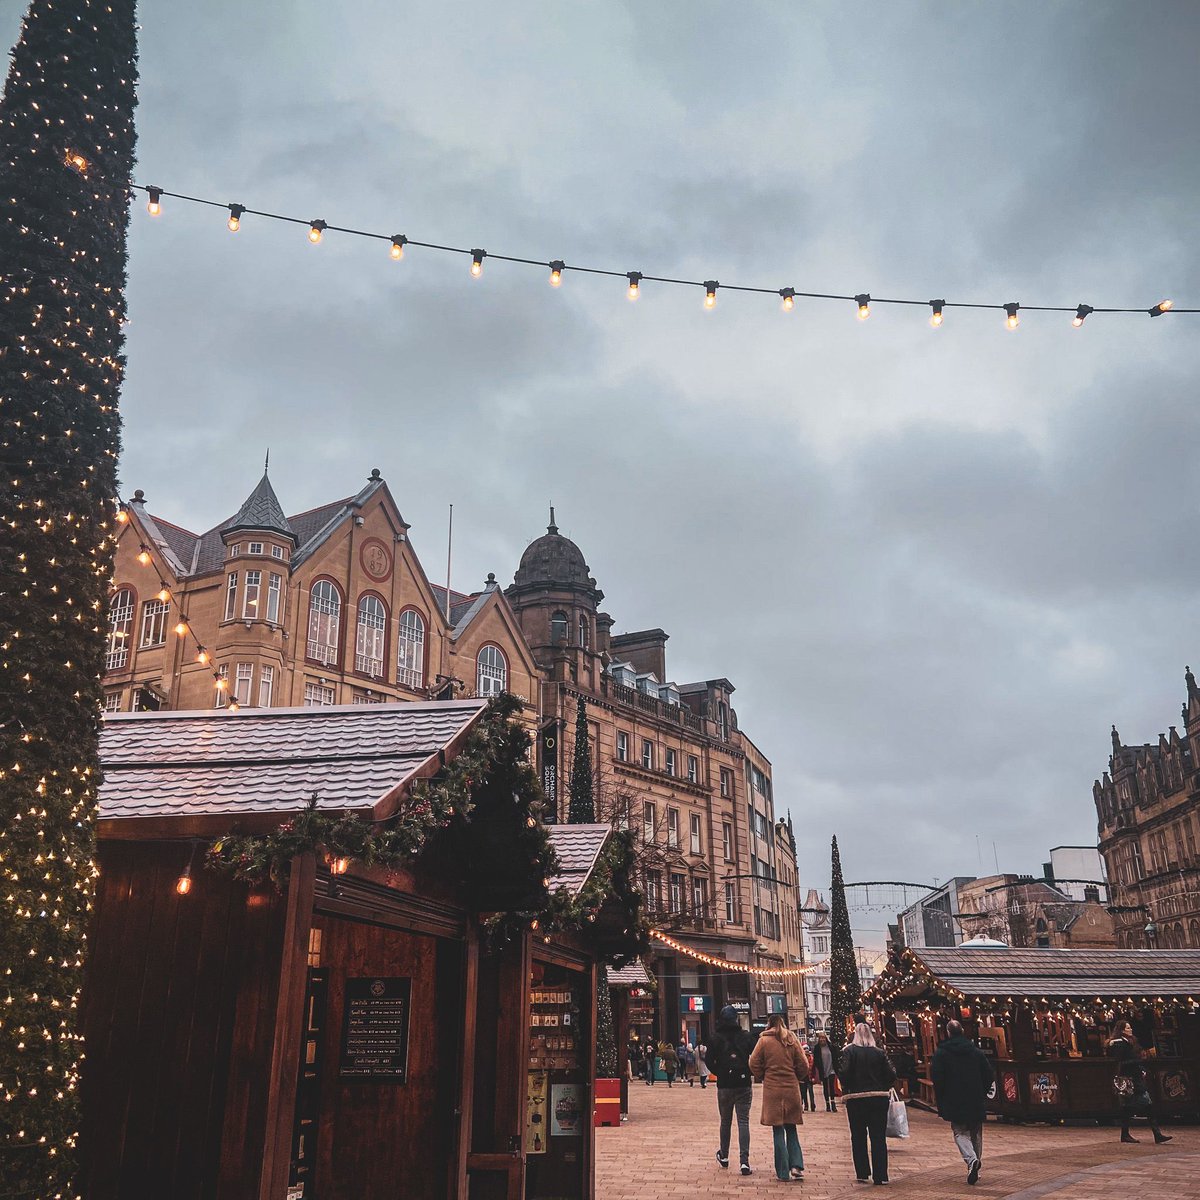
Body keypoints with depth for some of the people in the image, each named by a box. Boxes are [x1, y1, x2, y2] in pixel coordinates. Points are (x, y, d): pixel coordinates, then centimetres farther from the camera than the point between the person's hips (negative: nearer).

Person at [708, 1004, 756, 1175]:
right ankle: (744, 1162, -8)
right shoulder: (746, 1036, -1)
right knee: (743, 1122, 0)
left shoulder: (715, 1039, -3)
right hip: (744, 1084, 0)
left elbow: (710, 1061, -6)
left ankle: (724, 1156, 29)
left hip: (724, 1085, 0)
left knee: (725, 1121, 16)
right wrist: (748, 1072, 8)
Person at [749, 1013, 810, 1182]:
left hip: (772, 1089, -2)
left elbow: (754, 1063, -5)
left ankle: (784, 1173, 5)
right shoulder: (792, 1040, 3)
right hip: (792, 1089, 2)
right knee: (791, 1129, 15)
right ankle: (796, 1166, 2)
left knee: (778, 1131, 4)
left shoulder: (764, 1040, -3)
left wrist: (762, 1078, 12)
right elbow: (803, 1065, 3)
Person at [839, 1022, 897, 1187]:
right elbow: (891, 1075, -1)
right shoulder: (879, 1052, 0)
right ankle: (880, 1175, 4)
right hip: (879, 1098, 2)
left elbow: (844, 1073, -16)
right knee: (879, 1137, 6)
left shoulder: (849, 1051, -7)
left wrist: (845, 1089, 3)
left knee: (858, 1137, 10)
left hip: (856, 1099, -2)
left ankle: (862, 1173, 12)